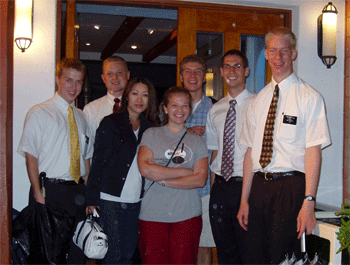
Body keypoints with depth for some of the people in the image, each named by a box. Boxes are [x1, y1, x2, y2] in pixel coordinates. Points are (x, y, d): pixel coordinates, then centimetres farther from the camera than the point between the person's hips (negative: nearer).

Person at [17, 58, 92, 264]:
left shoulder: (82, 117, 15)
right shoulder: (39, 113, -2)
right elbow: (31, 156, -7)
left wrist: (88, 191, 8)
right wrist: (38, 194, -14)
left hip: (78, 192, 5)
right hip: (49, 191, -5)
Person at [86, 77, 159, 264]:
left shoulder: (150, 127, 12)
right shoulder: (110, 123, -1)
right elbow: (98, 161, -4)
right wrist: (93, 199, -8)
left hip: (136, 201, 5)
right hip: (111, 200, -4)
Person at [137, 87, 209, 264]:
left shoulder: (197, 141, 11)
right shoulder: (151, 134, 9)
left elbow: (200, 179, -1)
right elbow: (145, 168, -7)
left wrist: (163, 180, -8)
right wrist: (185, 172, -5)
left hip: (187, 215, 1)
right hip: (153, 215, -1)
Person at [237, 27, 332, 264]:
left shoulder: (309, 98, -4)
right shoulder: (258, 100, 13)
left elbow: (313, 152, -10)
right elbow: (251, 151, 12)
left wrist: (309, 203, -17)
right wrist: (245, 199, 10)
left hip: (290, 188, -5)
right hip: (259, 186, 5)